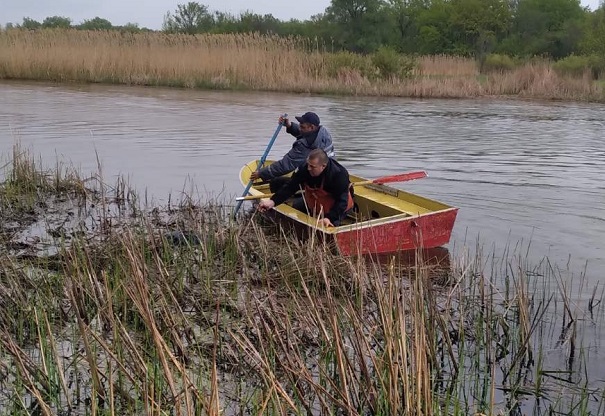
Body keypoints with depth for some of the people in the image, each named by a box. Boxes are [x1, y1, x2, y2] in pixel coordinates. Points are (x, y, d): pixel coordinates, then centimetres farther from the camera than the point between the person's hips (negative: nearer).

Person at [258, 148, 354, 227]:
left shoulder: (339, 175, -37)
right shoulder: (304, 169, -24)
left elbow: (341, 201, -32)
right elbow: (290, 187, -20)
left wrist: (330, 218, -44)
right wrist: (273, 201, -32)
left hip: (333, 207, -5)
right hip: (312, 203, 6)